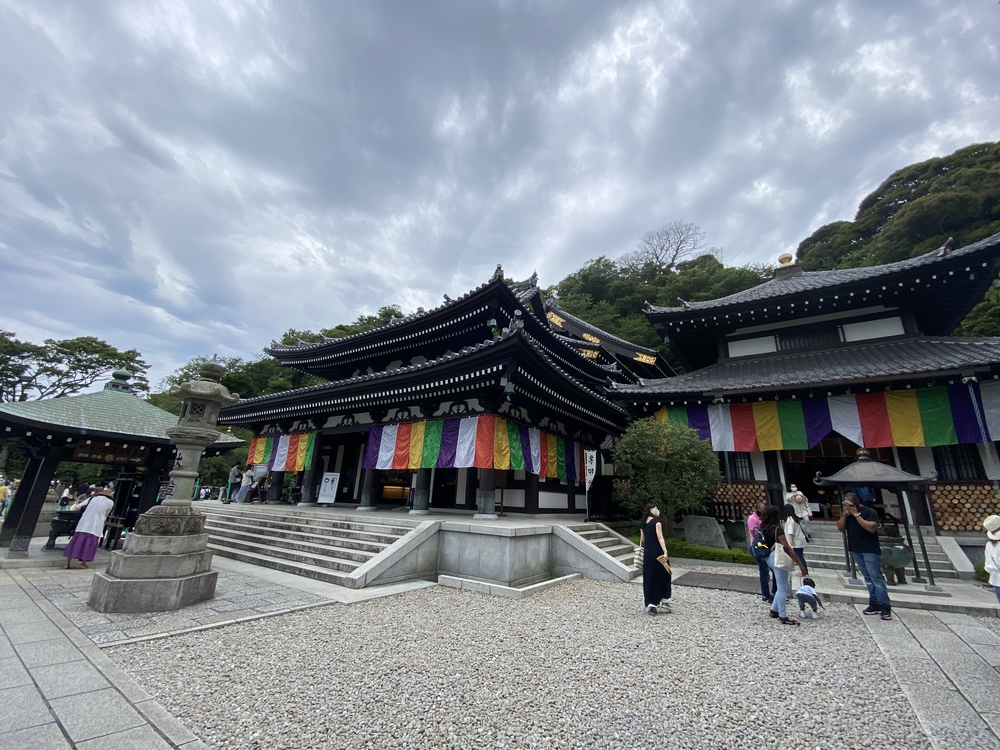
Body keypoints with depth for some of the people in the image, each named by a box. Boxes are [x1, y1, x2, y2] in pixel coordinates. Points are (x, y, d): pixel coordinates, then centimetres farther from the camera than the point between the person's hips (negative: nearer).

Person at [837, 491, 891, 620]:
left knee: (876, 577, -7)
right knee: (868, 578, 10)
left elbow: (871, 528, -23)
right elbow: (840, 528, 2)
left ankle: (885, 607, -2)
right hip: (855, 550, 6)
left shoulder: (869, 511, -10)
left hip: (870, 550, -6)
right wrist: (844, 514, -9)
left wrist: (856, 514, -21)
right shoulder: (846, 512, 8)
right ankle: (874, 604, 14)